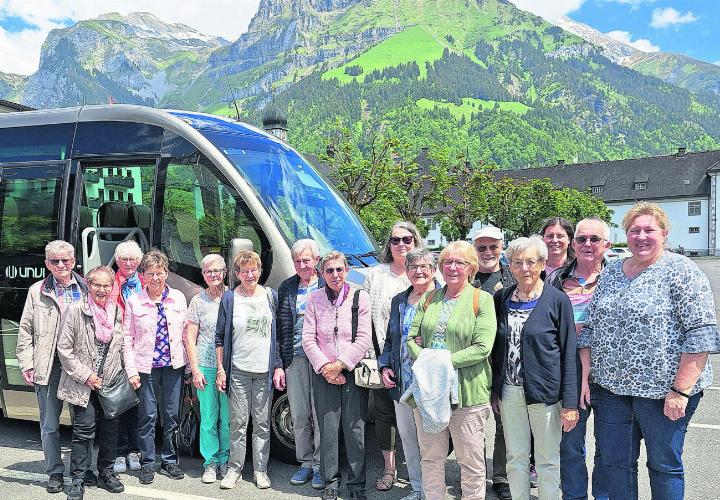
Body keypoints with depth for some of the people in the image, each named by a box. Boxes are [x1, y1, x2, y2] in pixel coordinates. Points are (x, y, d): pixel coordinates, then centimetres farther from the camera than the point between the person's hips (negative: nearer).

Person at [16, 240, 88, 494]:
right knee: (50, 425, 7)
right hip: (49, 367, 0)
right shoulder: (37, 292, 5)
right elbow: (25, 331, 6)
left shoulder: (86, 289, 5)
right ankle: (55, 472, 20)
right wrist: (26, 365, -1)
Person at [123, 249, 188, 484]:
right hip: (146, 366, -2)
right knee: (148, 415, 3)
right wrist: (131, 371, -5)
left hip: (174, 365, 2)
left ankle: (169, 461, 25)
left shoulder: (178, 298, 2)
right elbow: (127, 339, -1)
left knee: (172, 414, 10)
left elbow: (186, 331, 6)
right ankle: (147, 463, 19)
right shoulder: (134, 301, -3)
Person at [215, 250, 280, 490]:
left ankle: (260, 469, 17)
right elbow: (220, 337, 4)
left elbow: (278, 334, 9)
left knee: (262, 423, 6)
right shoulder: (229, 298, 1)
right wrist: (220, 369, -1)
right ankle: (235, 468, 18)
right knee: (238, 422, 4)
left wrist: (279, 366, 4)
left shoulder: (271, 296, 6)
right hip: (238, 370, -1)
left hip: (265, 371, 1)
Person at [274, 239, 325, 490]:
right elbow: (281, 329, 8)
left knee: (320, 415, 1)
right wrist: (279, 365, 4)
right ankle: (305, 463, 25)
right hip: (294, 359, 4)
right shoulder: (287, 288, 9)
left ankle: (320, 466, 15)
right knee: (299, 417, 11)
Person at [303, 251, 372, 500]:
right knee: (328, 429, 3)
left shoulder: (360, 297, -1)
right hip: (323, 373, 1)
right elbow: (308, 339, 2)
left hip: (353, 371, -1)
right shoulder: (314, 299, 3)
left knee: (355, 429, 0)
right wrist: (325, 367, -7)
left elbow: (364, 340, -4)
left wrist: (340, 364, -10)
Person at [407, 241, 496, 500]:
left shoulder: (482, 299, -2)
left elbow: (482, 348, -11)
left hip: (467, 393, -4)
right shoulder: (428, 299, 12)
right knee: (430, 458, 13)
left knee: (471, 461, 6)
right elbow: (412, 338, 8)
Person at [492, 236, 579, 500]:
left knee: (547, 461, 10)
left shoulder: (557, 300, -6)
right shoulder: (501, 298, 5)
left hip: (545, 392, -3)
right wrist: (494, 389, 8)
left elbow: (569, 353, -6)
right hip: (509, 391, 4)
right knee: (515, 458, 14)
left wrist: (570, 402, -10)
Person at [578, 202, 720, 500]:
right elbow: (590, 328, 13)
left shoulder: (681, 270, -7)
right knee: (615, 462, 12)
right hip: (611, 386, 5)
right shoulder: (610, 273, 10)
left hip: (662, 390, -5)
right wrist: (585, 377, 5)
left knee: (664, 464, 9)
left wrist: (681, 390, -17)